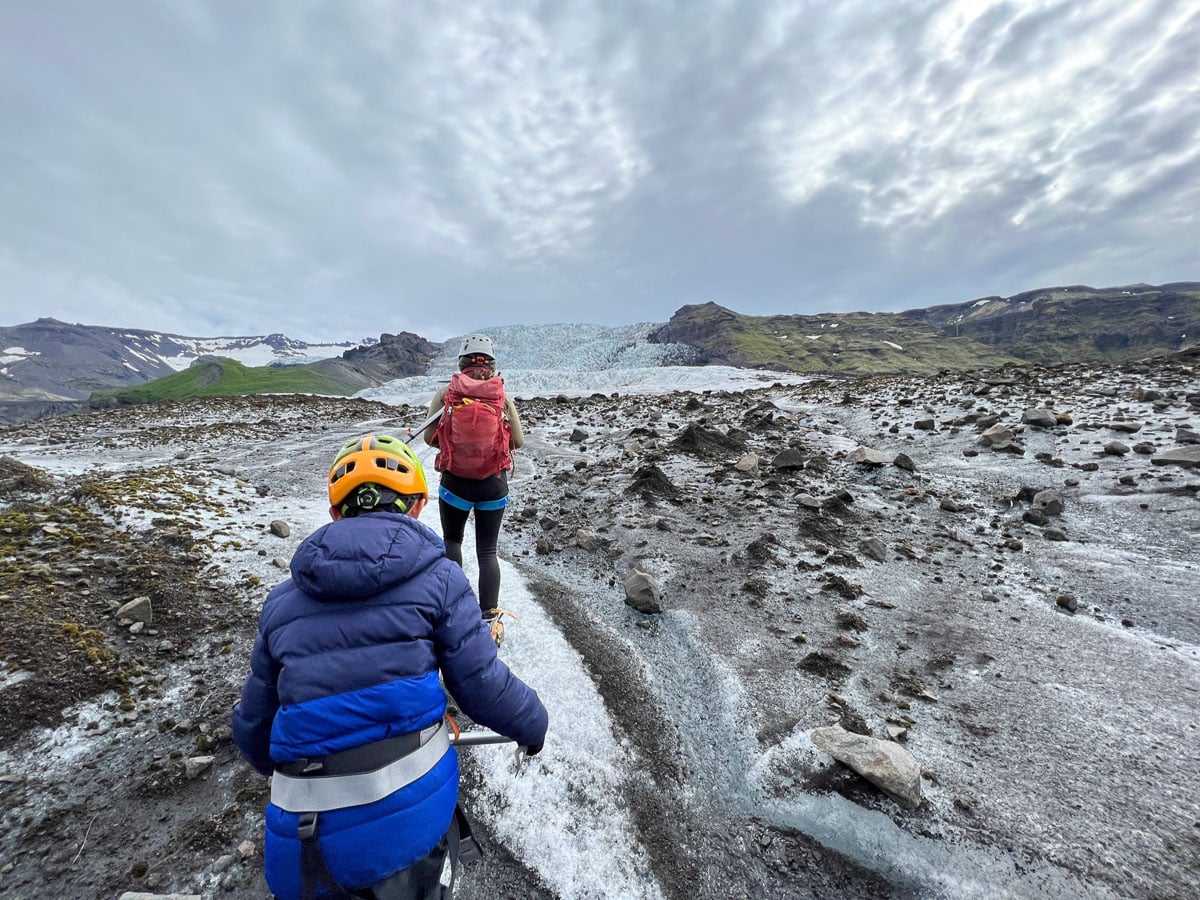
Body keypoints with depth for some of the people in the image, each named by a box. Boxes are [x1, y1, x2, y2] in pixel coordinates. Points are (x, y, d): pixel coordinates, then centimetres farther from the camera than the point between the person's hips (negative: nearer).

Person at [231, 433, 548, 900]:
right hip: (411, 811, -3)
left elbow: (253, 722, 15)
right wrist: (533, 722, 14)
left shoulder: (282, 600, 6)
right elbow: (484, 686, -7)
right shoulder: (436, 578, -7)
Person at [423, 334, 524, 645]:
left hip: (455, 483, 0)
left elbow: (430, 438, 2)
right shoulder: (504, 396, -5)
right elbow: (519, 442, 0)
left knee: (452, 540, 25)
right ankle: (489, 618, 13)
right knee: (488, 551, 13)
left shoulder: (445, 392, -4)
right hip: (494, 484, 0)